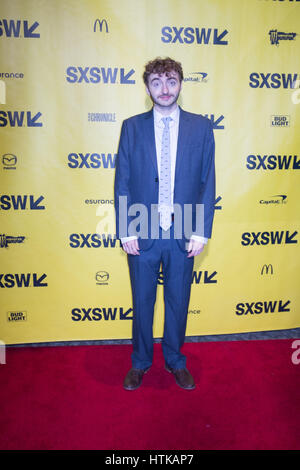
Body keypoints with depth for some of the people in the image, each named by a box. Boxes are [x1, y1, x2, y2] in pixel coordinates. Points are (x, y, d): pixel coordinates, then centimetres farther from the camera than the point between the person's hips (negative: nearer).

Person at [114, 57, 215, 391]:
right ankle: (140, 363, 36)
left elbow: (207, 182, 1)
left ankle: (175, 361, 38)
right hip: (142, 233, 0)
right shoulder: (131, 127, 2)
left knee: (178, 301, 14)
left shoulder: (201, 127, 3)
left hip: (183, 234, 1)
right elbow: (122, 182, 1)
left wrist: (201, 232, -5)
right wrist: (125, 231, -6)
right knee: (142, 302, 13)